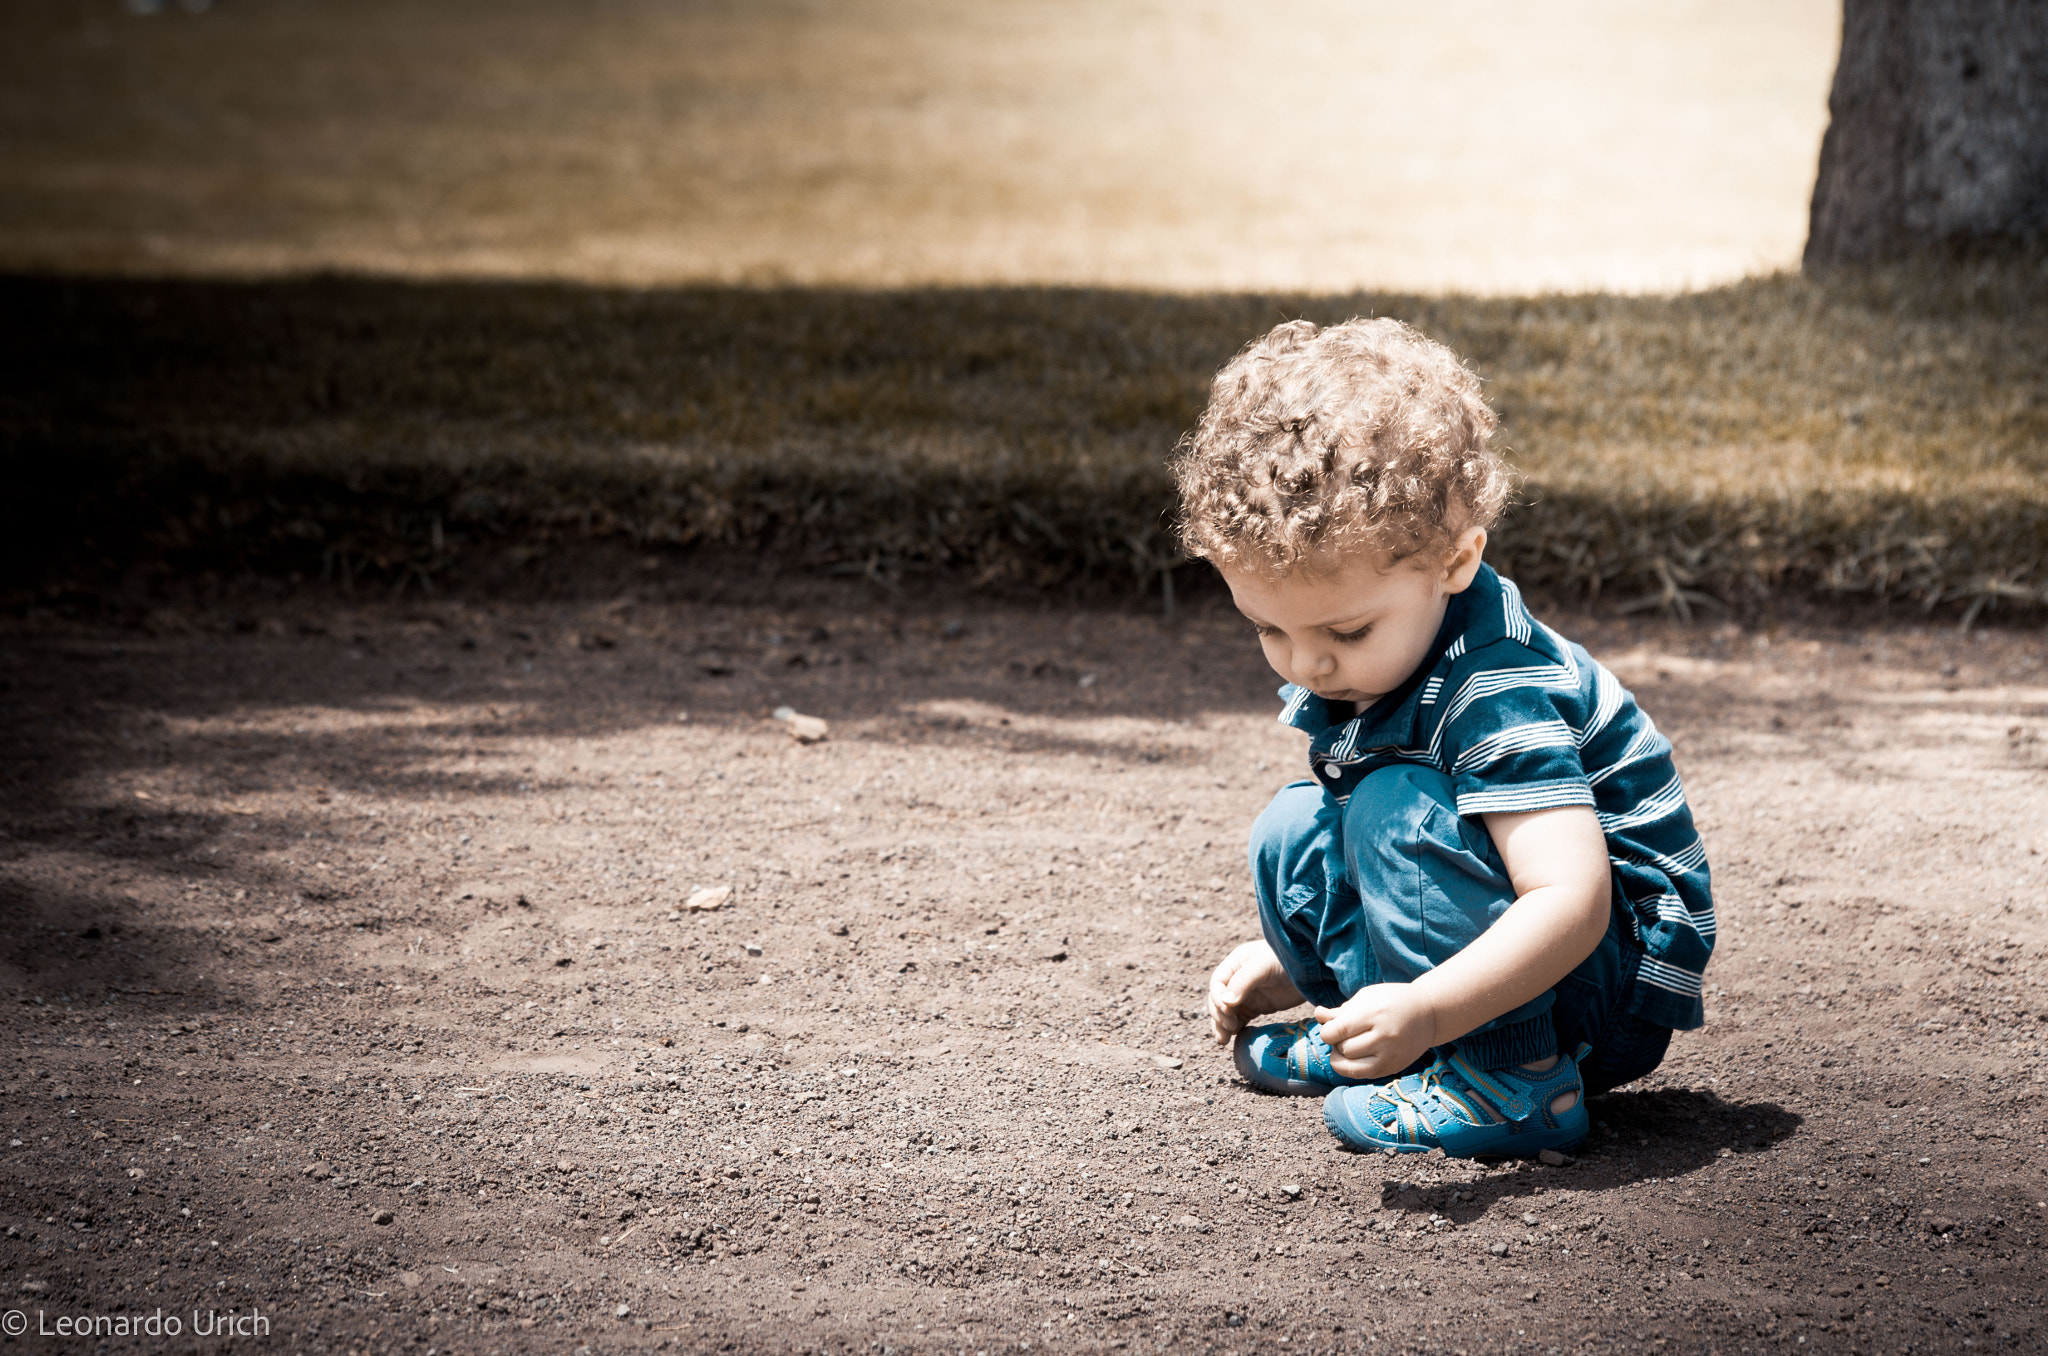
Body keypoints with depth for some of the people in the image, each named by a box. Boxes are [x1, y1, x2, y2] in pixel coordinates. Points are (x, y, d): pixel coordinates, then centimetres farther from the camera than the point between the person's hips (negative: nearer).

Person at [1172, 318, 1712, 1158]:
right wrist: (1288, 961, 6)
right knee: (1293, 834, -2)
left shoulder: (1499, 693, -29)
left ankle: (1516, 1081, -24)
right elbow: (1396, 874, 16)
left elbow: (1573, 899, -39)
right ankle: (1372, 1049, 6)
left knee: (1399, 807, -28)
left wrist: (1429, 1008, -48)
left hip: (1614, 984, -9)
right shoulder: (1350, 674, 0)